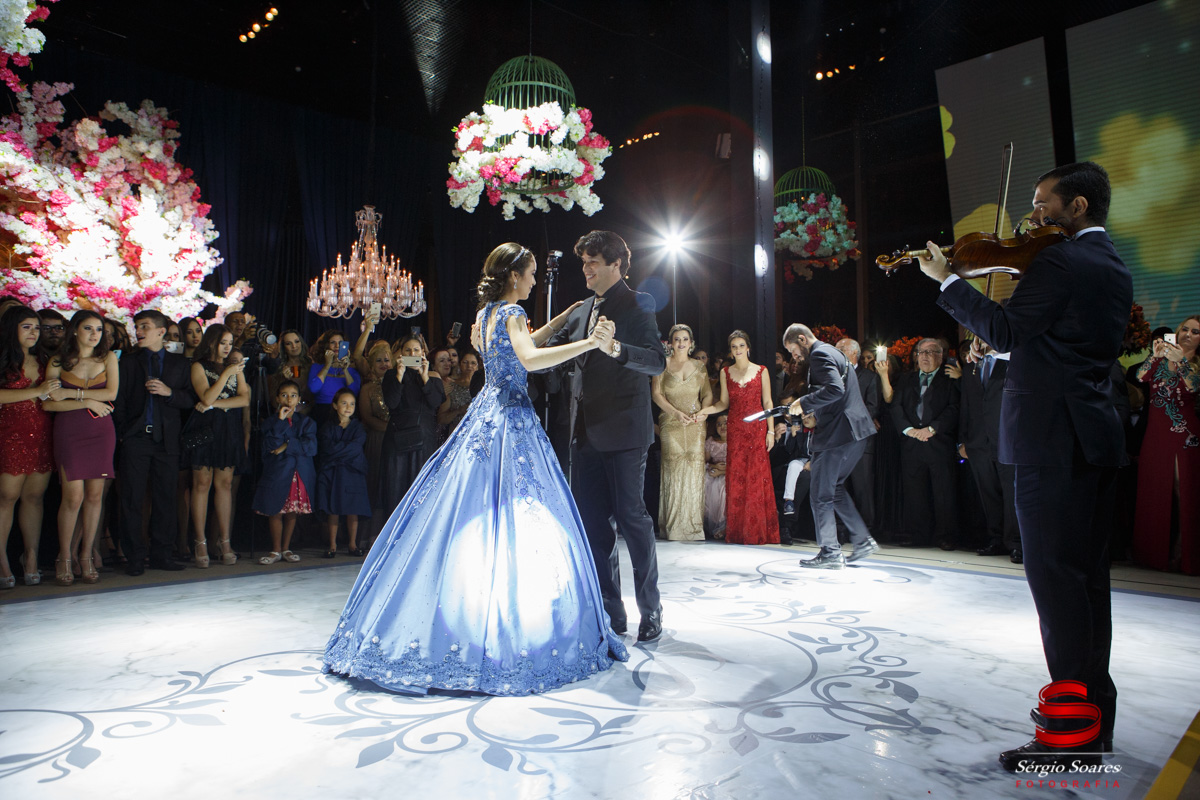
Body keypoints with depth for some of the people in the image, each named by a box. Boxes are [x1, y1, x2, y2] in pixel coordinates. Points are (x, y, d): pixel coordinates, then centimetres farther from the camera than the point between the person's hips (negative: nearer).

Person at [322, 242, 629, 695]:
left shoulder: (486, 314, 15)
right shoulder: (511, 313, -10)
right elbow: (530, 359, -29)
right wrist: (590, 342, -29)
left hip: (486, 416, 9)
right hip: (510, 421, -9)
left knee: (463, 517, 9)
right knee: (517, 521, -5)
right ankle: (513, 634, 1)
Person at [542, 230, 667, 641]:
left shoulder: (635, 306, -5)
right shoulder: (581, 310, 16)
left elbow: (658, 361, -19)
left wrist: (617, 349, -35)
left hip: (622, 430, -7)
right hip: (586, 431, 7)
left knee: (631, 515, -3)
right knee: (591, 521, 9)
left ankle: (651, 611, 11)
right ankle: (610, 611, 21)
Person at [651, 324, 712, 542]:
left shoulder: (699, 366, 15)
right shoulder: (663, 365, 8)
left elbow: (708, 394, 12)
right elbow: (656, 393, 0)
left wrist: (701, 413, -7)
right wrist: (676, 412, -12)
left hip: (695, 423, 2)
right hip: (671, 423, -2)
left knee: (695, 468, -6)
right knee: (674, 468, -9)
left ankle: (693, 525, 0)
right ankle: (675, 526, -5)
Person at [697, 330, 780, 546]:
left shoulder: (761, 371, 4)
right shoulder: (725, 372, 10)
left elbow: (767, 403, 3)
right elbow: (724, 402, 10)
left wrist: (771, 431, -4)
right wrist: (705, 410, -8)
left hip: (757, 429, -2)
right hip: (735, 429, 2)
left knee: (758, 477, -4)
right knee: (736, 477, 0)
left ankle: (759, 531, 4)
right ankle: (737, 531, 7)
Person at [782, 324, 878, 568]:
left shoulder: (820, 354, -12)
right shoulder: (833, 353, 20)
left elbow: (835, 389, -27)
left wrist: (804, 404, -17)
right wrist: (816, 416, 15)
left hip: (838, 433, -11)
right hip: (854, 431, 11)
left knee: (820, 493, -2)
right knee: (835, 487, 20)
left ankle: (830, 553, 4)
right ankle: (863, 540, 21)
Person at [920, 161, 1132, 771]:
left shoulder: (1061, 262, -12)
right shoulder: (1114, 268, 18)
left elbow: (1006, 333, -15)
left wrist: (946, 280, -8)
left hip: (1053, 441, -10)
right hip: (1096, 439, 10)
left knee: (1055, 578, -7)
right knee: (1086, 575, 16)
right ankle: (1094, 709, 28)